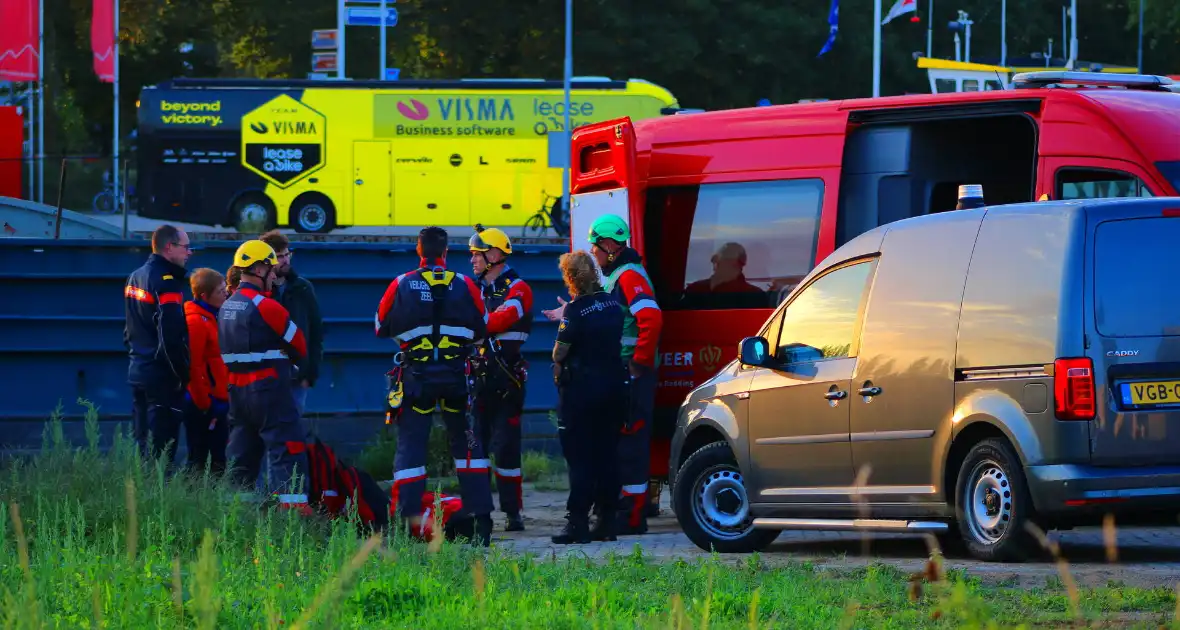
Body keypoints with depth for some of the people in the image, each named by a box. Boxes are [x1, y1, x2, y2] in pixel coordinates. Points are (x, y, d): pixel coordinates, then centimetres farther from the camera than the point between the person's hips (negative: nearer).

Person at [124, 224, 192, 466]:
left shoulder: (135, 278, 13)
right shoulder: (166, 282, -16)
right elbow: (172, 337, -21)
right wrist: (184, 375, -13)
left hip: (137, 371, 9)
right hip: (162, 377, -9)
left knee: (142, 445, 15)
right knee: (161, 451, -7)